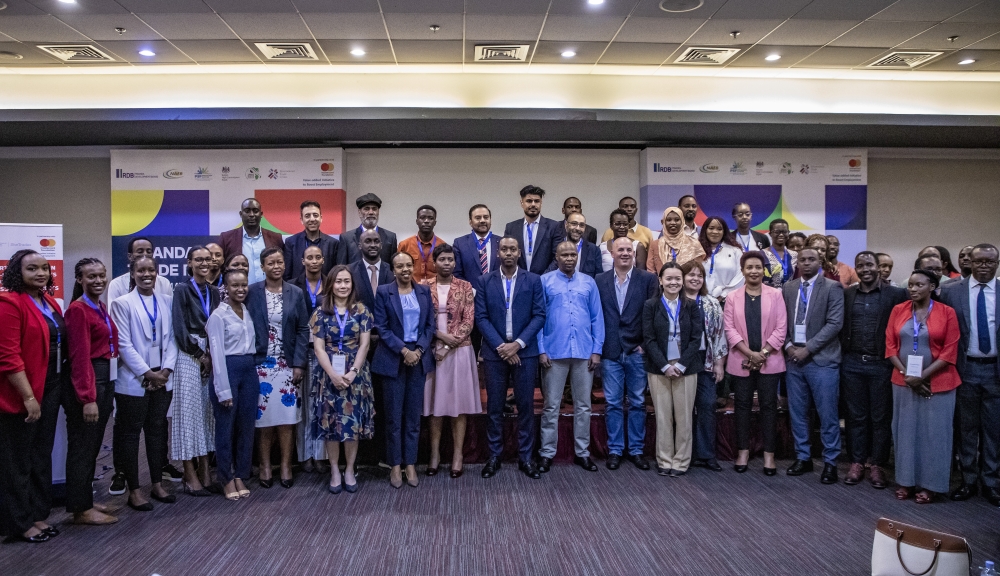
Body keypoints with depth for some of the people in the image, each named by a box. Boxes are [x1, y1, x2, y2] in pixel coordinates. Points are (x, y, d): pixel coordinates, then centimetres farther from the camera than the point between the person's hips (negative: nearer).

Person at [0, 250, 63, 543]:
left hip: (50, 387, 8)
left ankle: (37, 514, 29)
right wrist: (28, 397, -20)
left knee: (42, 455, 17)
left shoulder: (49, 302, 9)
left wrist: (60, 387, 9)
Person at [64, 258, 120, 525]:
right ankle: (81, 509, 11)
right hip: (86, 383, -9)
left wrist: (106, 390, 10)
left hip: (106, 380, 9)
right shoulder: (78, 310, -14)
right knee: (82, 447, 1)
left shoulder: (101, 308, 12)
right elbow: (80, 357, -19)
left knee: (93, 446, 16)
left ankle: (87, 502, 27)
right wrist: (88, 398, -23)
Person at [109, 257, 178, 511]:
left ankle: (157, 484, 22)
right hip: (134, 380, -4)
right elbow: (124, 344, -9)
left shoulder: (168, 301, 7)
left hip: (162, 379, 4)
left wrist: (166, 370, -7)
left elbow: (172, 338, 5)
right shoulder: (122, 303, -5)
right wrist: (148, 373, -12)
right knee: (131, 433, 5)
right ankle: (134, 490, 13)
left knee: (158, 431, 11)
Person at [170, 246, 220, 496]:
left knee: (207, 412, 6)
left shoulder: (213, 292, 13)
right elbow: (179, 328, -10)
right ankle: (190, 476, 2)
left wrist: (212, 355, -1)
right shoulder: (182, 289, -4)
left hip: (210, 357, 5)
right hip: (188, 357, -5)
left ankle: (205, 471, 11)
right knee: (189, 411, -3)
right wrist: (199, 355, -10)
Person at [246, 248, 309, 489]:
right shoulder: (252, 292, 0)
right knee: (264, 416, 2)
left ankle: (286, 466, 12)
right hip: (261, 363, -1)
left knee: (286, 418, 2)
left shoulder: (296, 293, 4)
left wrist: (299, 363, -4)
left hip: (287, 364, 1)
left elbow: (303, 330, 3)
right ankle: (265, 466, 14)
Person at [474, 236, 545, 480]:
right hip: (494, 352, 0)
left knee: (526, 406, 4)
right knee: (494, 407, 5)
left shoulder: (533, 280, 3)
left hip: (525, 352, 0)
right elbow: (481, 318, -2)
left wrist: (518, 344, -12)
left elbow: (539, 315, -2)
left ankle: (525, 457, 14)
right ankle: (494, 456, 16)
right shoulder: (484, 282, 3)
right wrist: (501, 346, -11)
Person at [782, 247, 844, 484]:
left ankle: (830, 462, 12)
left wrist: (807, 348, -14)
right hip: (793, 358, 4)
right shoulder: (788, 288, 9)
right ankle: (803, 458, 23)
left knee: (828, 415, 0)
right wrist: (788, 345, -6)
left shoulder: (832, 288, -3)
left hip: (822, 360, -4)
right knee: (797, 413, 11)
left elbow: (834, 323, -10)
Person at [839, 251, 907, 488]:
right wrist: (842, 351, -3)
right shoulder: (846, 294, 6)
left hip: (881, 364, -2)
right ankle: (857, 462, 19)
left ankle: (877, 465, 17)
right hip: (852, 364, 2)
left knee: (881, 417, 7)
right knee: (855, 416, 9)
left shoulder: (895, 294, -3)